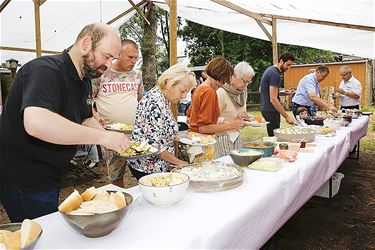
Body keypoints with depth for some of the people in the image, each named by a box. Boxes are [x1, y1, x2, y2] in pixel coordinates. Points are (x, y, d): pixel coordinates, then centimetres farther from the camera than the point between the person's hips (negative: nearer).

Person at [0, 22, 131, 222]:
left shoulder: (84, 80, 8)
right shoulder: (46, 70, -23)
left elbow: (85, 119, 16)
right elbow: (36, 123, -40)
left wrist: (112, 140, -3)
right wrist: (102, 137, -36)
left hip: (48, 176, 9)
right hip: (23, 179, -9)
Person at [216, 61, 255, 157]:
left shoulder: (243, 91, 7)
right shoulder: (221, 93, -17)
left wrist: (245, 117, 2)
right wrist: (234, 119, -26)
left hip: (235, 136, 7)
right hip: (223, 136, -7)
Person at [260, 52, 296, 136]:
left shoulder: (269, 69, 13)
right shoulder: (275, 74, -17)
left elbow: (261, 90, 24)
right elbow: (273, 99, -23)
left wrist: (281, 92, 17)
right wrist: (287, 116, -22)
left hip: (265, 108, 10)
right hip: (271, 110, -10)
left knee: (272, 136, 12)